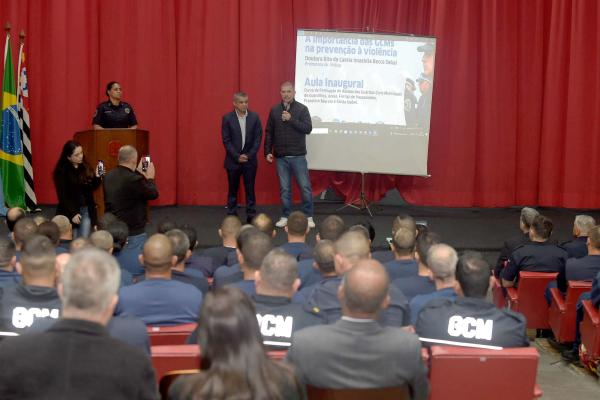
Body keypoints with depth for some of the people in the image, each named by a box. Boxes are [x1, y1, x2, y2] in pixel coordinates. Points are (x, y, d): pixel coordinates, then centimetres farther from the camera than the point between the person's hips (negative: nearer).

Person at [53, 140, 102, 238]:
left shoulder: (85, 167, 4)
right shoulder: (61, 171, -8)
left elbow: (92, 188, 10)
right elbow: (62, 196, -9)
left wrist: (97, 177, -9)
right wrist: (73, 213, -14)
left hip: (87, 210, 4)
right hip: (70, 211, -3)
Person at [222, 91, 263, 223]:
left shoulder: (254, 117, -1)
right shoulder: (227, 118, -4)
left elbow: (258, 138, -2)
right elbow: (226, 140, -6)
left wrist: (249, 156, -10)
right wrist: (237, 156, -13)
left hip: (250, 160, 1)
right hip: (233, 160, -1)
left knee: (250, 190, 4)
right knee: (233, 190, 6)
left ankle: (251, 217, 9)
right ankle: (231, 217, 12)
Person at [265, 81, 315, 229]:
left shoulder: (302, 109, -2)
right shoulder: (274, 110, 6)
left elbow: (308, 128, -13)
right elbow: (269, 132, 8)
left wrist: (291, 119, -20)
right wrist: (268, 151, 2)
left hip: (298, 156, -2)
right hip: (280, 157, 2)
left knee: (305, 187, 0)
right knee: (284, 188, 7)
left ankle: (308, 216, 10)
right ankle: (285, 217, 16)